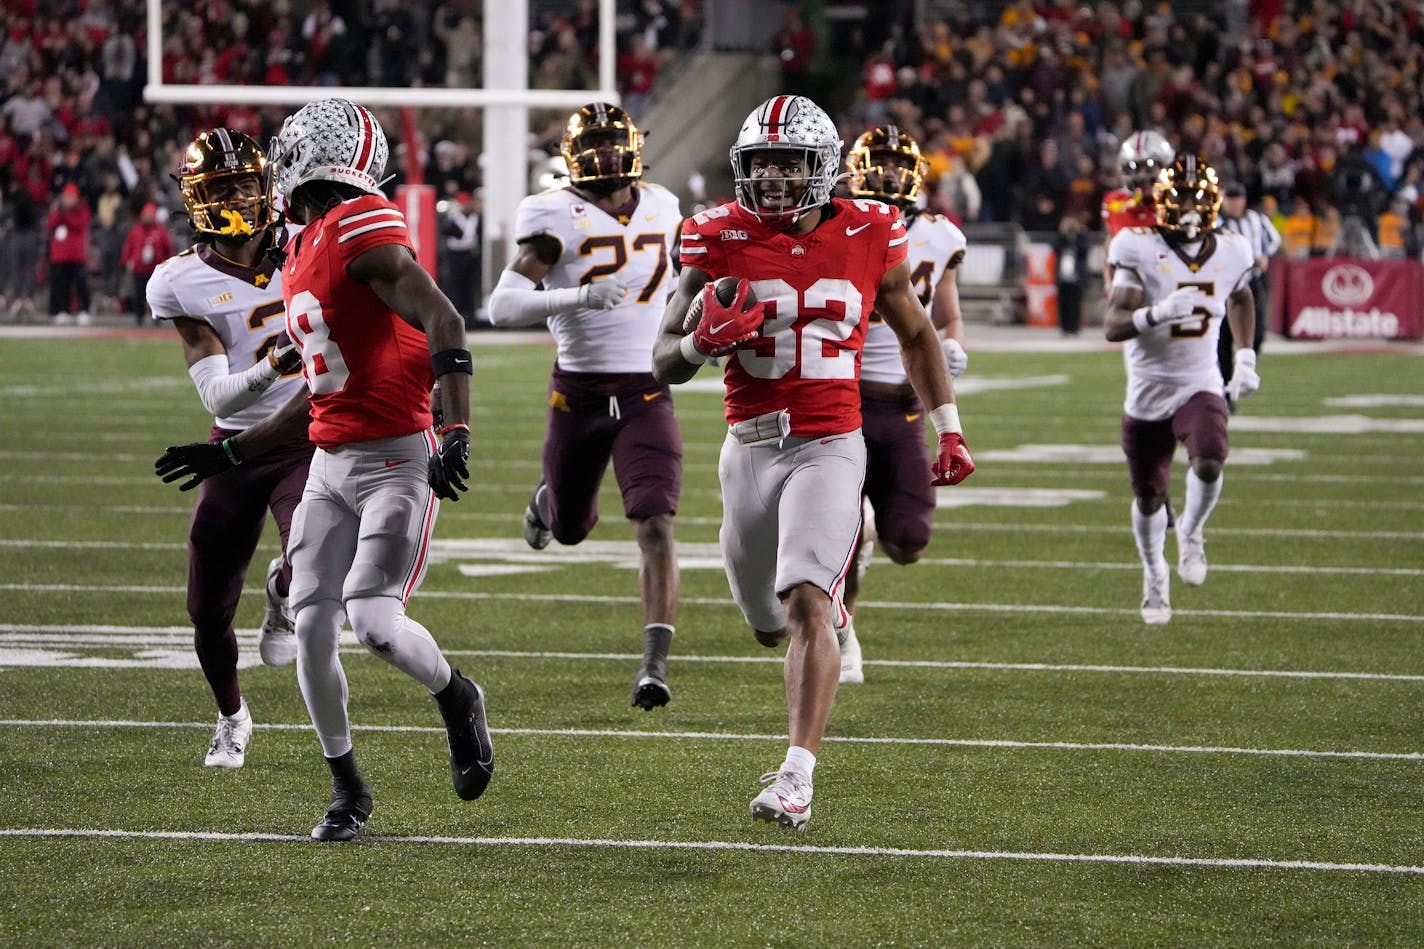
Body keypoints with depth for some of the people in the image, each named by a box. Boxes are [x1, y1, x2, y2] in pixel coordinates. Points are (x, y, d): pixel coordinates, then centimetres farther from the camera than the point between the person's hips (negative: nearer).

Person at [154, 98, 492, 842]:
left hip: (396, 460, -8)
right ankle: (348, 791, 14)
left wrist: (456, 435, -32)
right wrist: (232, 453, 26)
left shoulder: (359, 229, -14)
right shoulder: (304, 255, 15)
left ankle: (456, 700, 13)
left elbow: (442, 321, -23)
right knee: (312, 628, 0)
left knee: (374, 621, -18)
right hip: (332, 465, 8)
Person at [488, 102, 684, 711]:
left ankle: (655, 663, -18)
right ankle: (549, 497, 56)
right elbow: (502, 305, -20)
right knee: (571, 530, 18)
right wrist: (576, 297, -32)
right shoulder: (557, 219, -10)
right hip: (579, 393, -1)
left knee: (655, 529, -17)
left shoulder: (661, 210, 5)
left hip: (646, 394, 1)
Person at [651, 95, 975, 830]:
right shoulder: (723, 240, -3)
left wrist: (949, 431, 14)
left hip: (830, 446, -2)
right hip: (751, 446, 2)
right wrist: (700, 342, -23)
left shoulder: (867, 238, -1)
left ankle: (797, 777, -26)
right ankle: (830, 611, 53)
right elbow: (664, 362, 0)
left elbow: (915, 335, 16)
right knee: (770, 625, 15)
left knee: (805, 604, -22)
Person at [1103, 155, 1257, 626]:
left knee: (1208, 464, -28)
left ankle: (1190, 533, 4)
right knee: (1149, 498, 11)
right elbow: (1113, 325, -22)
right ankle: (1155, 575, 41)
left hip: (1200, 387, 1)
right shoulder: (1139, 250, -15)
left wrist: (1245, 357, 12)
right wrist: (1159, 312, -39)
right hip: (1148, 392, -1)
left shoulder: (1230, 252, -3)